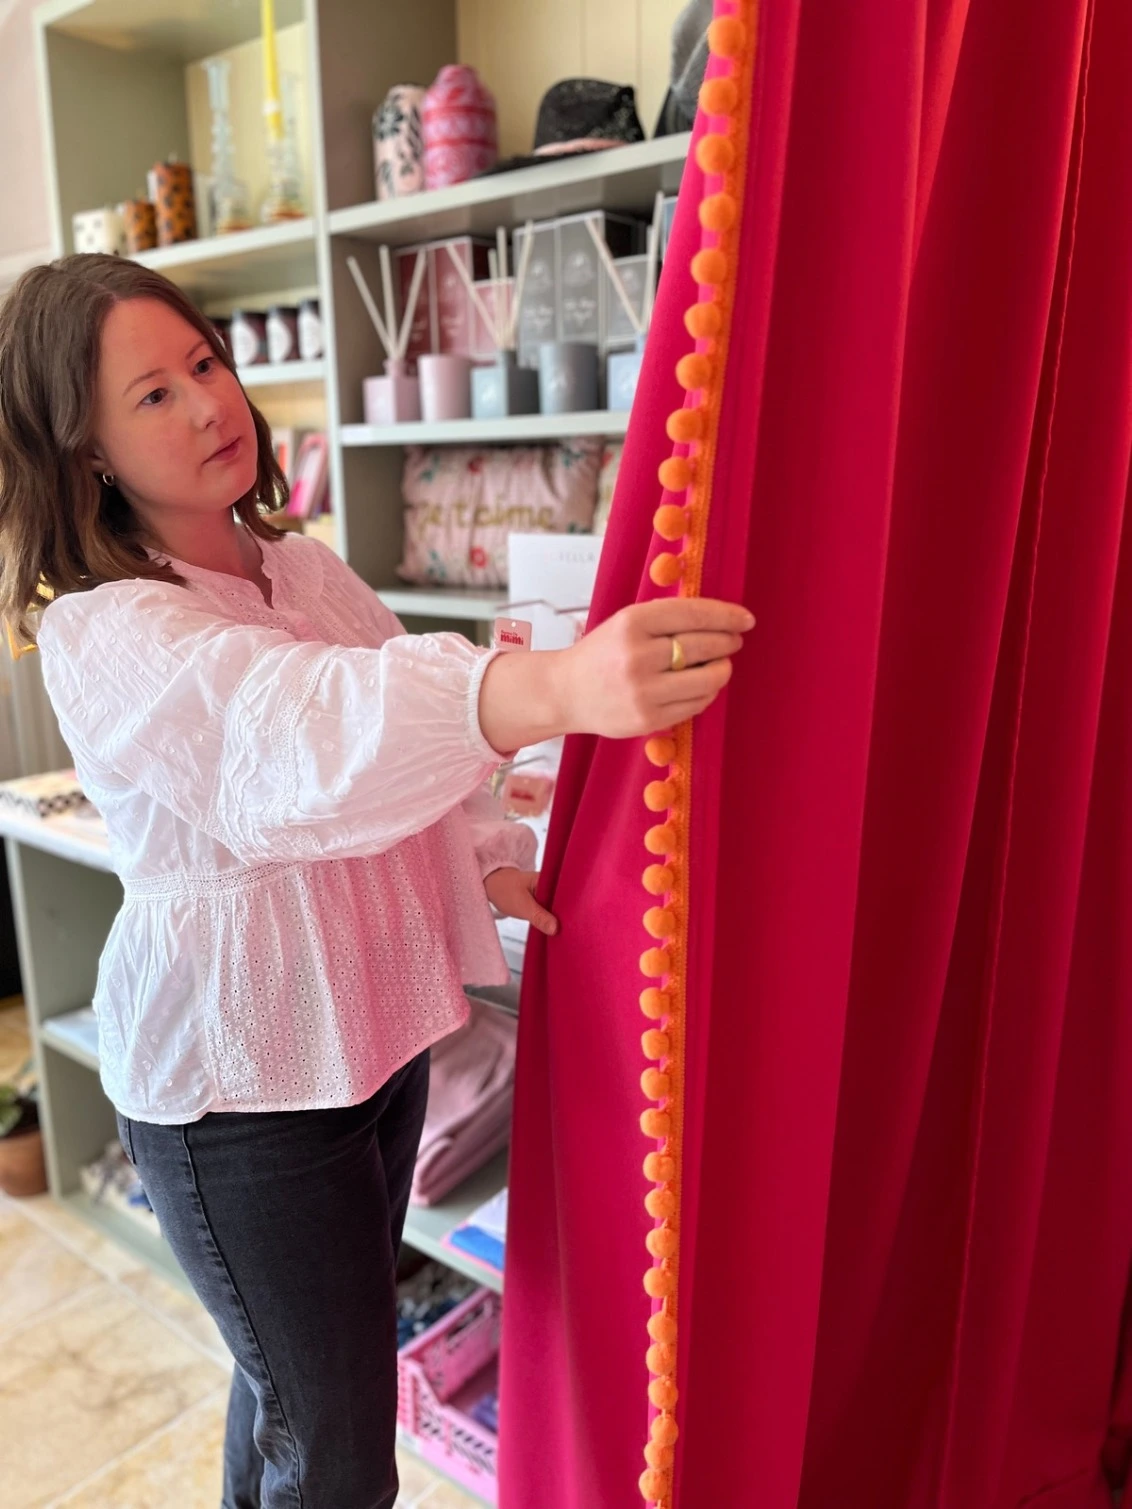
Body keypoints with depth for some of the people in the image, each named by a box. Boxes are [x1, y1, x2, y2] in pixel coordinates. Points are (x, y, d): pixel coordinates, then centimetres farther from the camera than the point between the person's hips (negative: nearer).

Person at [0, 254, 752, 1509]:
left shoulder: (308, 572, 4)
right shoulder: (101, 636, -21)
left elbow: (409, 726, 15)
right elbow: (296, 732, -42)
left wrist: (495, 859, 0)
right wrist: (555, 688, -58)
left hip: (373, 1028, 7)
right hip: (238, 1086, -7)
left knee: (294, 1367, 28)